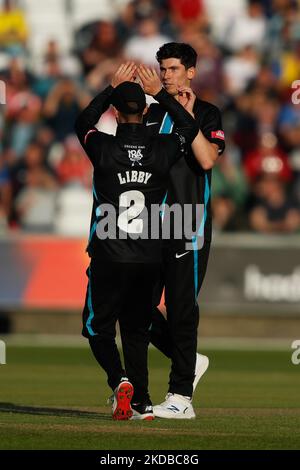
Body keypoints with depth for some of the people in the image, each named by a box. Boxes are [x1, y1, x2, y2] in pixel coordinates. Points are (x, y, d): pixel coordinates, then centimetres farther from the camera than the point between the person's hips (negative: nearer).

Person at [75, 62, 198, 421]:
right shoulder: (161, 150, -3)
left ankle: (120, 380, -17)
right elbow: (189, 126, 19)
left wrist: (113, 87, 19)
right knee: (136, 330, 14)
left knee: (98, 327, 8)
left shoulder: (103, 149, -9)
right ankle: (141, 403, 11)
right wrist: (160, 93, 22)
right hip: (149, 260, 3)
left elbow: (84, 122, 15)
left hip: (109, 259, -3)